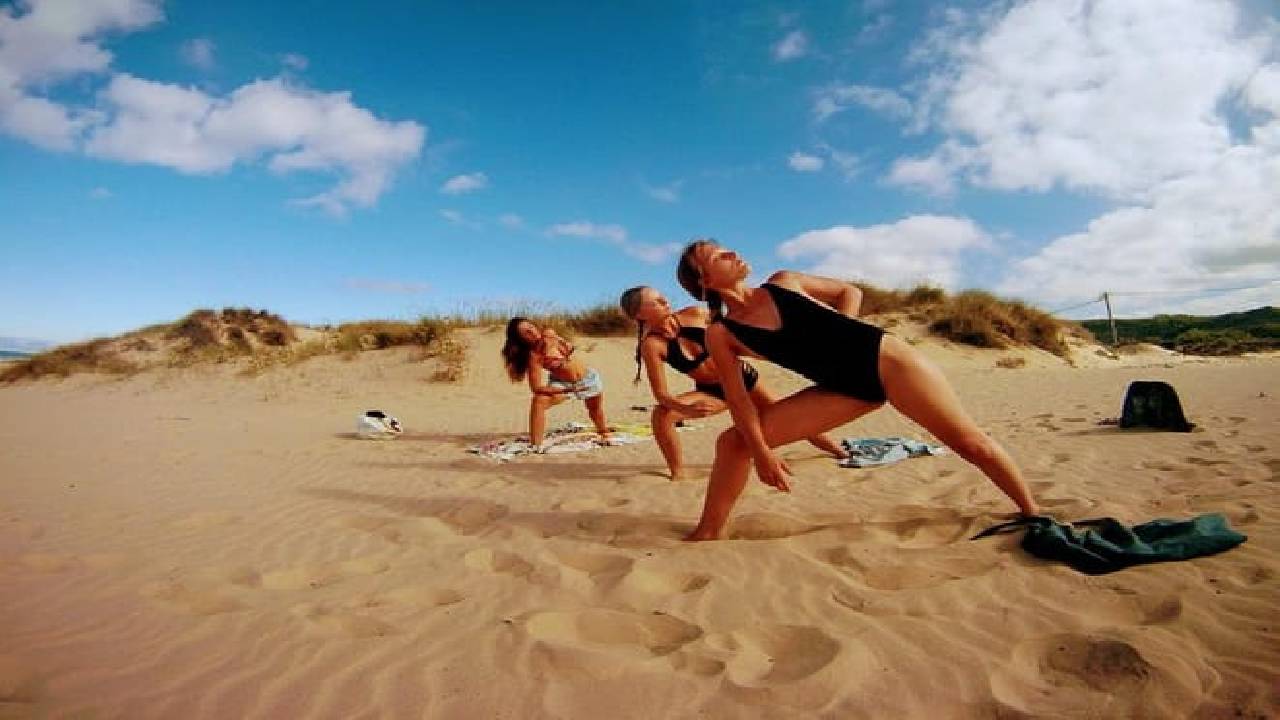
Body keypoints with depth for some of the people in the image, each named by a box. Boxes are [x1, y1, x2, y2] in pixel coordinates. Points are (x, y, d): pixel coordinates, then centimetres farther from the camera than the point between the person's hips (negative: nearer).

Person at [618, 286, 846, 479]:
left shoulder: (695, 314, -16)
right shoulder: (652, 345, -22)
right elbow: (661, 394, -24)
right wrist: (687, 409, -43)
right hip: (711, 392, -2)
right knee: (661, 414, -27)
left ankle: (840, 451, 34)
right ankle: (678, 474, -10)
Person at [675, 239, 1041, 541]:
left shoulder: (782, 282, 2)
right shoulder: (720, 334, -3)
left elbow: (850, 292, 14)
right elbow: (738, 398, -6)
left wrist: (844, 339, -1)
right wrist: (761, 451, -14)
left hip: (883, 357, 0)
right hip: (844, 388, 1)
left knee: (971, 443, 1)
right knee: (735, 441, -10)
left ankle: (1033, 513, 25)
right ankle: (708, 533, -1)